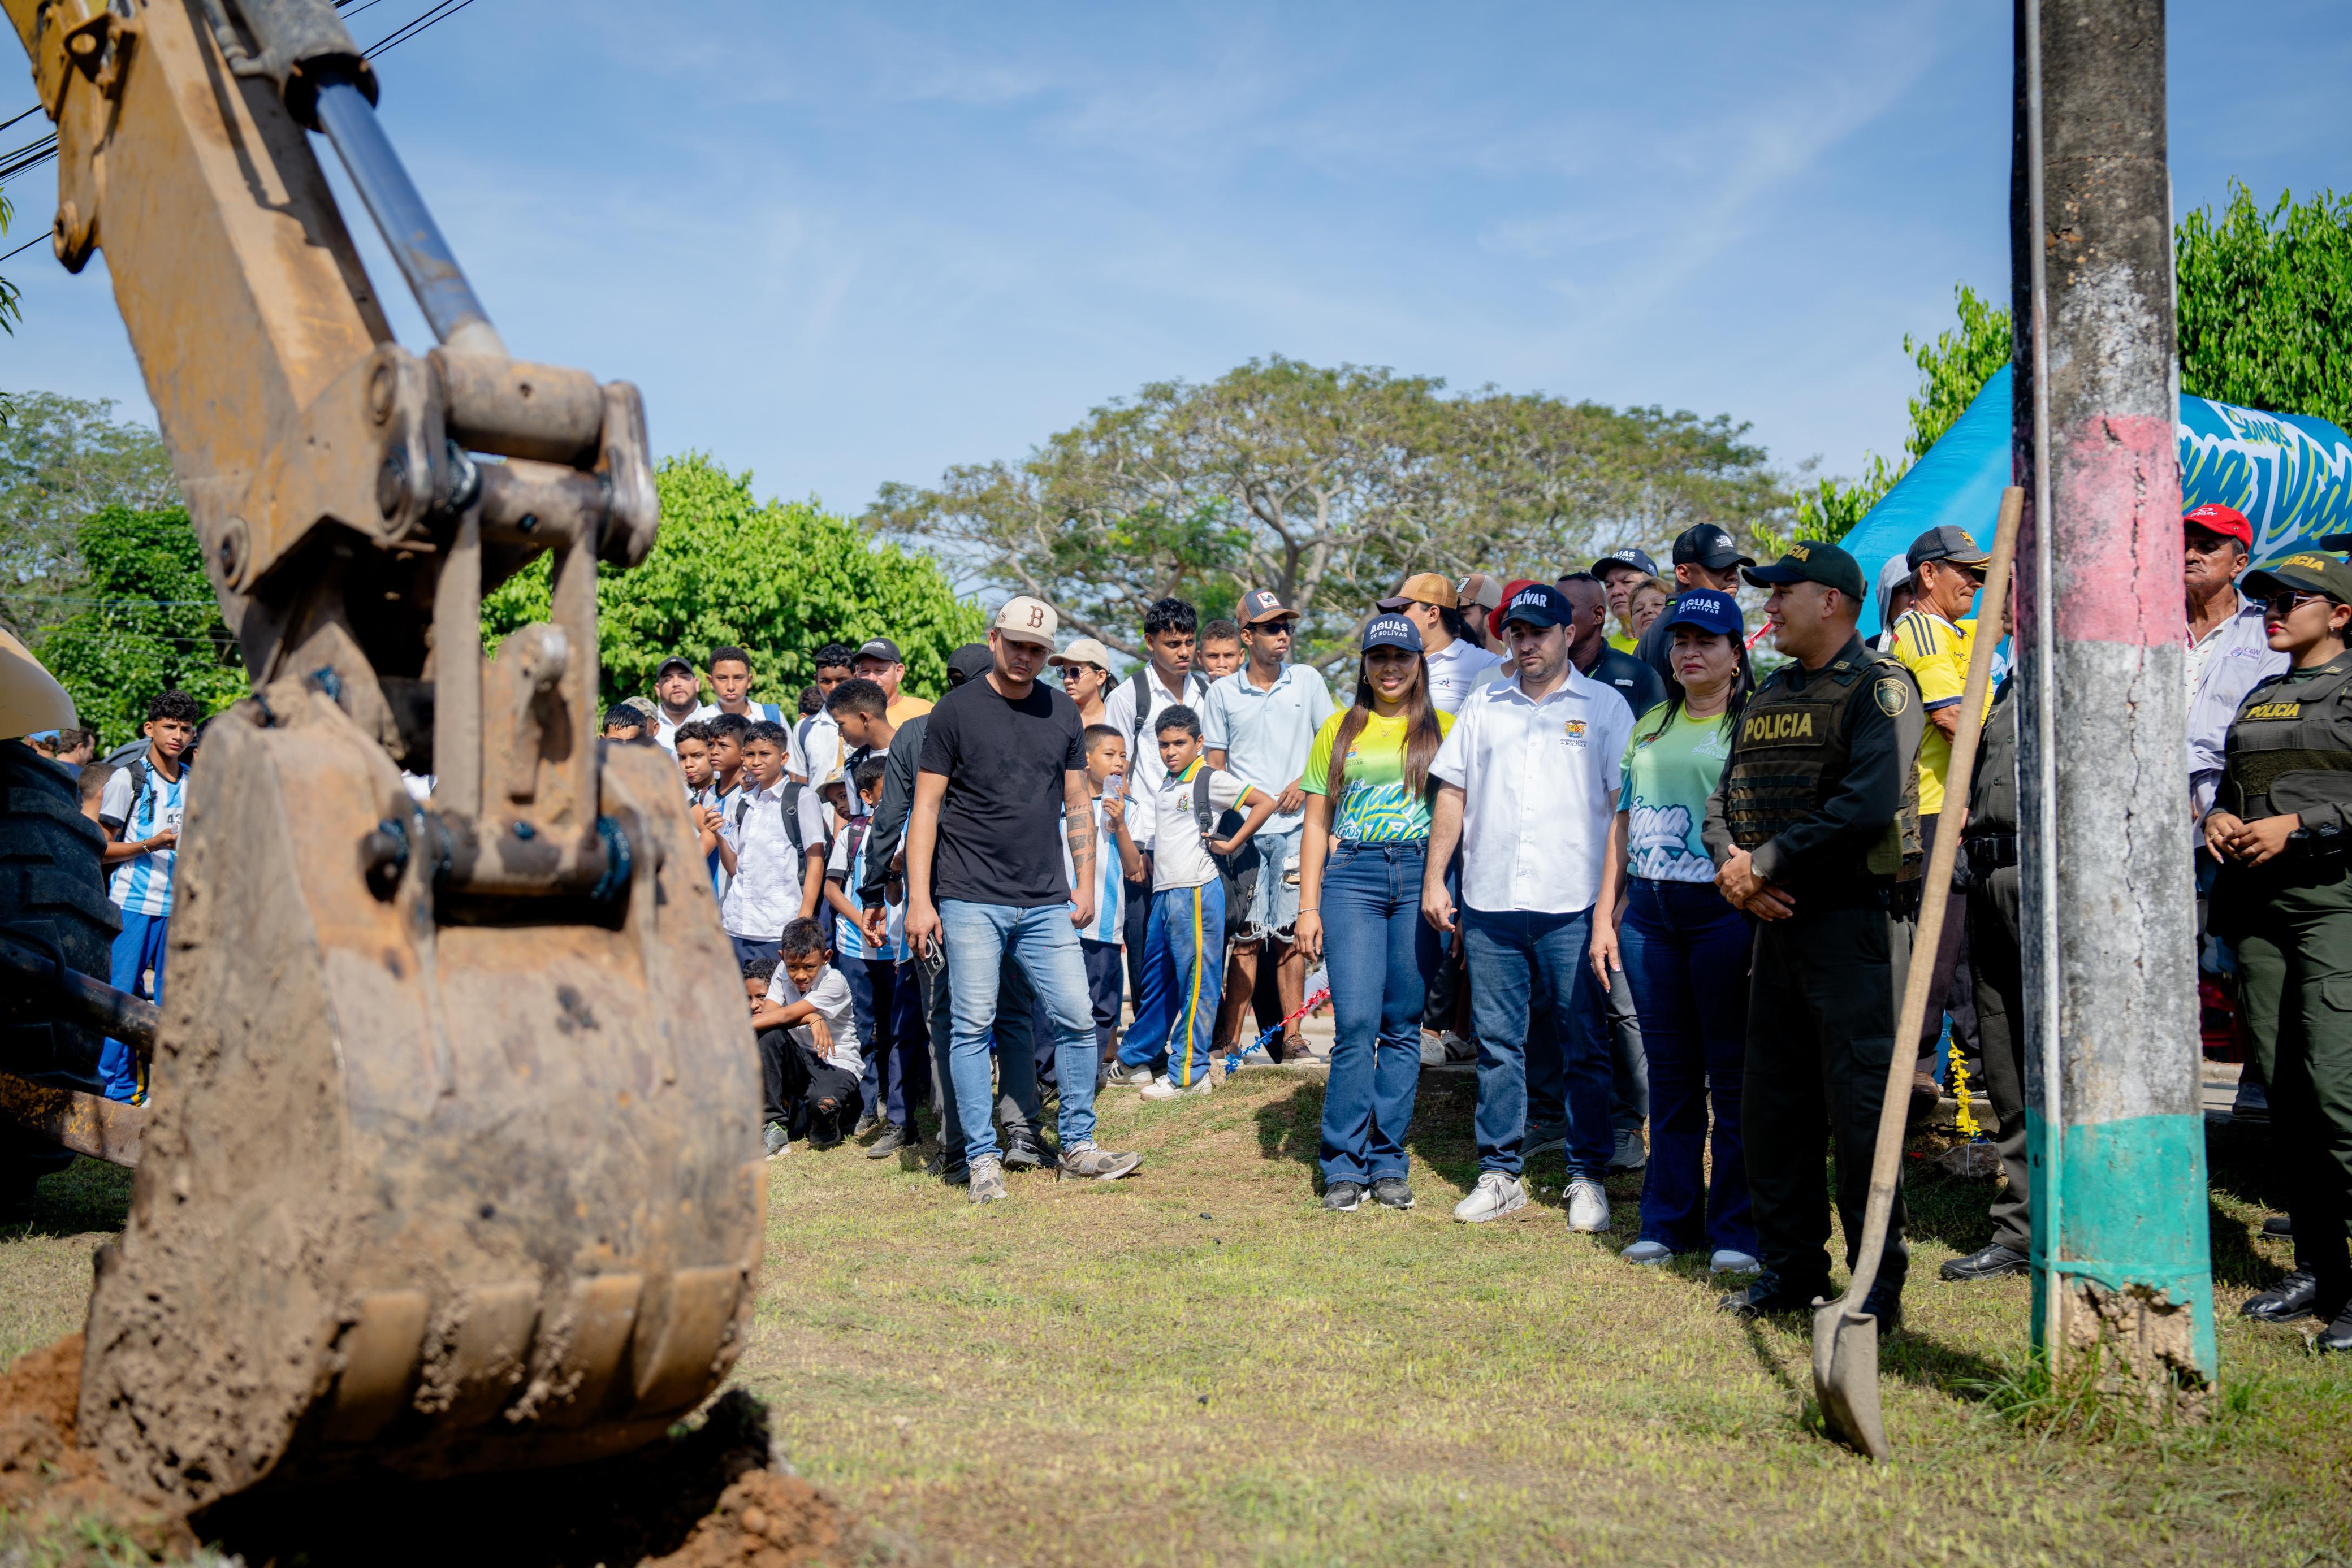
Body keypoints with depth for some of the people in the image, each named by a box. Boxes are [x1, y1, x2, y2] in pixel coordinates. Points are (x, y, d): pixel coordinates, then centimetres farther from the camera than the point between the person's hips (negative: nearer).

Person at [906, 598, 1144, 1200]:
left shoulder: (1062, 712, 11)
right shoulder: (957, 710, -1)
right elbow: (926, 806, -2)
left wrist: (1086, 885, 9)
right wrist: (919, 899, -8)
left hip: (1047, 903, 4)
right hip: (971, 901, -4)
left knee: (1077, 1020, 2)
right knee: (974, 1026, -3)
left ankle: (1078, 1146, 16)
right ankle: (981, 1157, 8)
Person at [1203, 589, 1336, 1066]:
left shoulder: (1307, 681, 7)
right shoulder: (1222, 694, 6)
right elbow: (1214, 765, 9)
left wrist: (1306, 781, -4)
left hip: (1295, 827, 1)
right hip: (1243, 829, 0)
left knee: (1289, 933, 2)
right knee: (1246, 936, -2)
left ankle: (1292, 1035, 7)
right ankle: (1231, 1039, 2)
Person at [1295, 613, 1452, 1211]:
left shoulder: (1443, 730, 11)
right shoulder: (1338, 731, 13)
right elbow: (1316, 824, 12)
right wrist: (1308, 906, 4)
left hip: (1421, 878, 0)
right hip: (1352, 877, 0)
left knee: (1403, 1025, 2)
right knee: (1356, 1022, -10)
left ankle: (1389, 1162, 11)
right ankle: (1343, 1165, -1)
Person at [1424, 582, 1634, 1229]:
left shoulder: (1603, 706, 4)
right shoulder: (1483, 706, 13)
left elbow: (1623, 805, 0)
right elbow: (1453, 794, 15)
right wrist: (1434, 878, 8)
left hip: (1572, 907, -3)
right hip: (1489, 906, 3)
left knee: (1584, 1047, 3)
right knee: (1497, 1043, 8)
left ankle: (1587, 1177, 13)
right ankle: (1500, 1174, 18)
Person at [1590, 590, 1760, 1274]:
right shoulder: (1650, 724, 17)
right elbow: (1623, 822, 18)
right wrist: (1604, 915, 13)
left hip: (1723, 910, -5)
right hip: (1648, 911, 5)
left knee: (1731, 1072, 0)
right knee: (1669, 1070, 10)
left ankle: (1735, 1229, 8)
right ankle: (1668, 1219, 19)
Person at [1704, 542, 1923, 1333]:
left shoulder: (1878, 687, -8)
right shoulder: (1768, 695, 17)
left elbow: (1867, 807, -20)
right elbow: (1725, 799, 15)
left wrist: (1763, 864, -15)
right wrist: (1731, 869, -6)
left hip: (1853, 919, -8)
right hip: (1777, 919, 8)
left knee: (1859, 1104, -4)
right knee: (1771, 1102, 11)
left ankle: (1878, 1285, 7)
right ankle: (1791, 1267, 23)